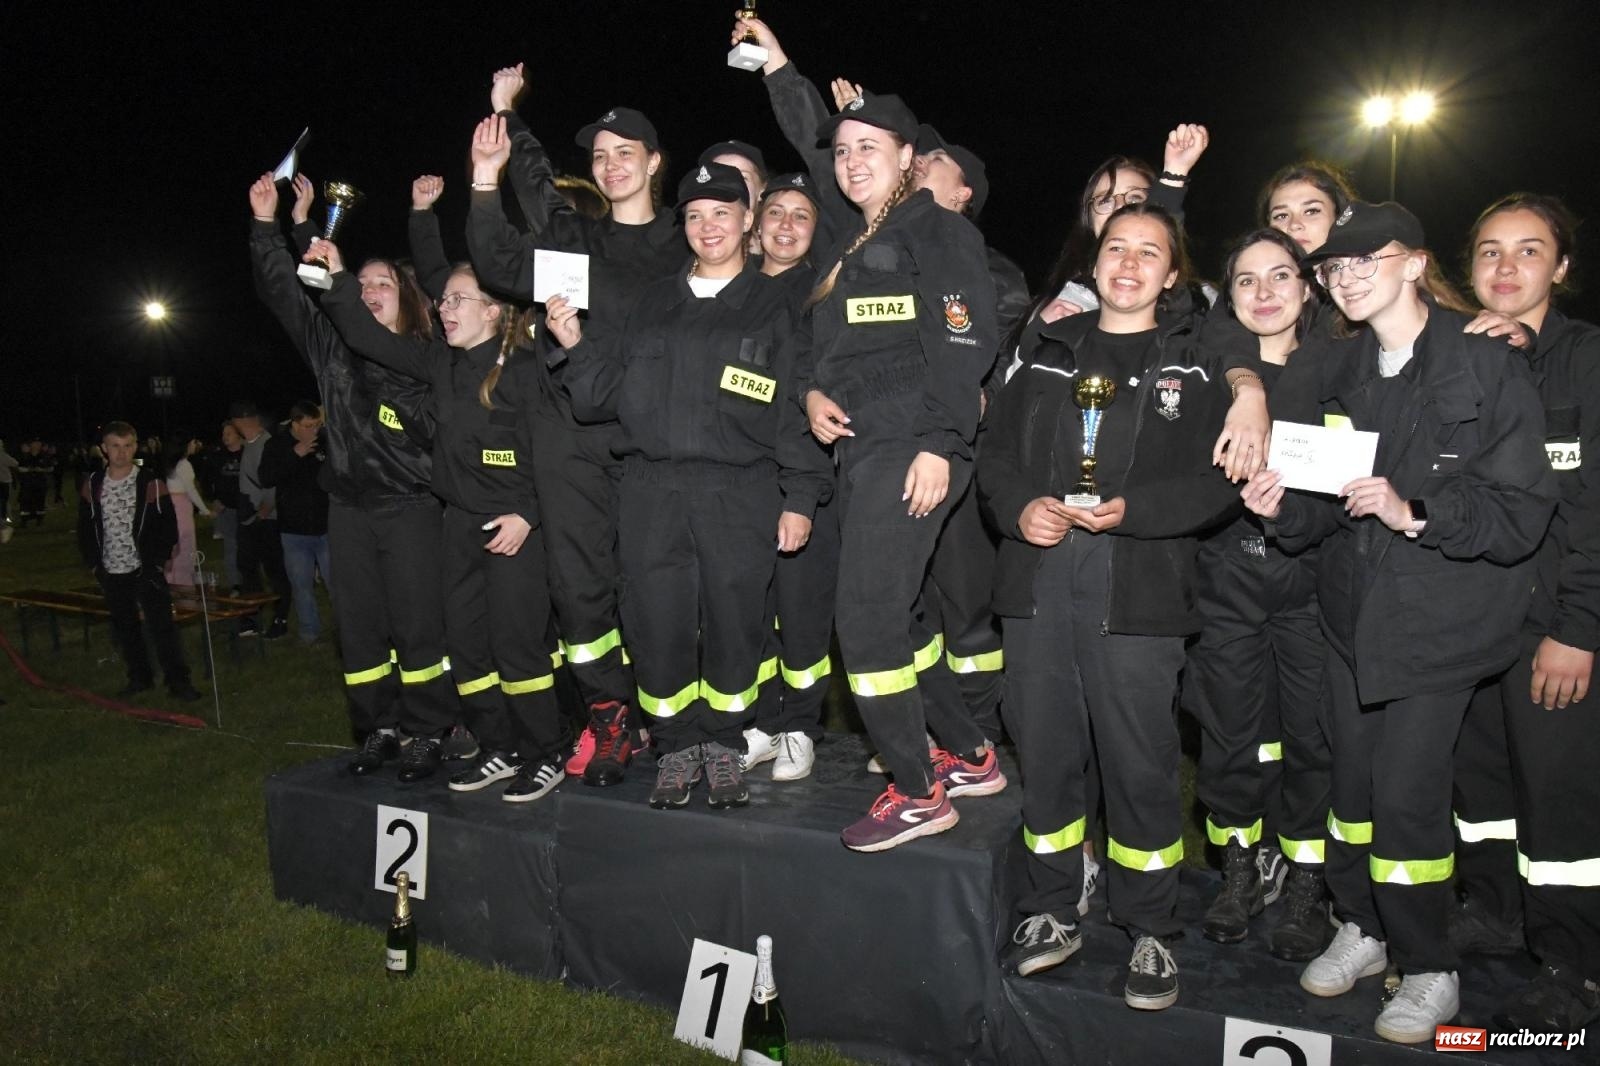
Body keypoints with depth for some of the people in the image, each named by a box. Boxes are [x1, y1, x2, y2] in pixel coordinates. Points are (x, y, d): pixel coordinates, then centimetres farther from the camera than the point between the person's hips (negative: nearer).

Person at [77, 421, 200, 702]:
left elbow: (168, 526, -5)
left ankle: (177, 681, -2)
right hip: (111, 573, 4)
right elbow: (85, 529, 11)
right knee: (125, 629, 13)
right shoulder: (93, 486, 3)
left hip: (145, 571, -4)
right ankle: (139, 678, 26)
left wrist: (157, 561, -9)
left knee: (162, 625, -7)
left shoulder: (151, 482, -7)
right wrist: (94, 562, 5)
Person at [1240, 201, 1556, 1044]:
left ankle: (1427, 969, 18)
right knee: (1353, 779, 11)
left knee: (1405, 791, -4)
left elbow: (1520, 514, -12)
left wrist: (1415, 513, -25)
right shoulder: (1343, 371, 7)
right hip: (1354, 608, 5)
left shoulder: (1486, 366, -10)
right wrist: (1285, 507, -9)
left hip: (1441, 618, -5)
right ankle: (1362, 928, 33)